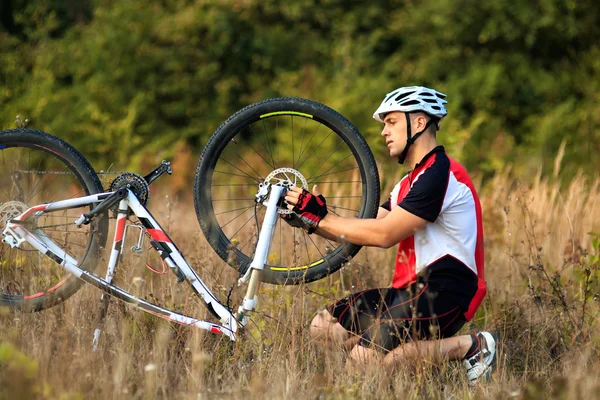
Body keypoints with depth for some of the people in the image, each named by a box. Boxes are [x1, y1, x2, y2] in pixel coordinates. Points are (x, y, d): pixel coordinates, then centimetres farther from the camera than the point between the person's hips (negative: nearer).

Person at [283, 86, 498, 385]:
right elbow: (366, 233, 11)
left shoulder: (439, 173, -14)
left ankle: (468, 347, -10)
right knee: (323, 327, 3)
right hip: (413, 289, 10)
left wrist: (321, 219, -14)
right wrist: (309, 222, -1)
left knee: (362, 361, -23)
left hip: (443, 292, -10)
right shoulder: (411, 182, 21)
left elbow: (384, 235, -19)